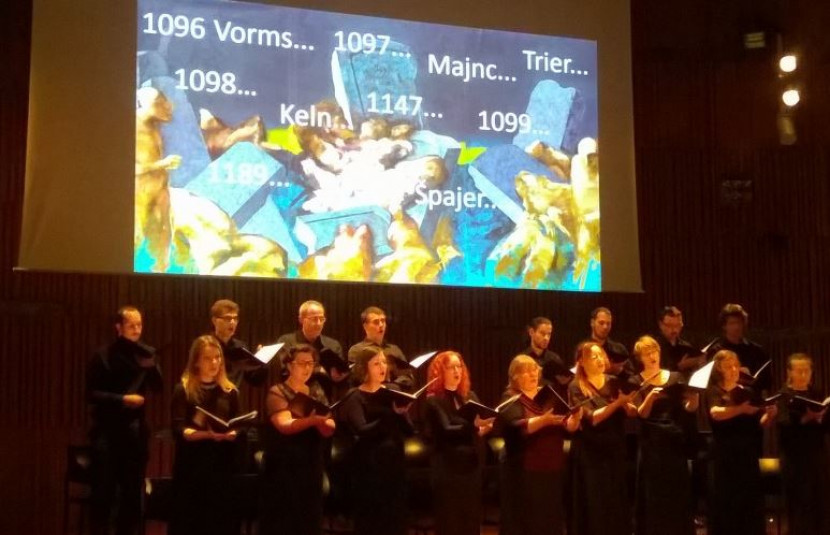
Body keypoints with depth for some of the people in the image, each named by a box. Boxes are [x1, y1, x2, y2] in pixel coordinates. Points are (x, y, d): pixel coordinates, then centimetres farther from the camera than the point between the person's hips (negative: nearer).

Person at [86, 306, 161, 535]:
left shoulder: (147, 354, 7)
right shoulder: (104, 356, -2)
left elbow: (158, 387, -3)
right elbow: (91, 394, -6)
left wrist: (151, 366, -22)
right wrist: (122, 399, -18)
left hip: (136, 429, 3)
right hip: (107, 430, -3)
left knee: (133, 491, 7)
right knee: (103, 492, -4)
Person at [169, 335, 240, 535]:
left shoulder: (229, 392, 11)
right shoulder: (184, 390, 0)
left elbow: (238, 427, 11)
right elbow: (179, 430, -9)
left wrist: (231, 434, -13)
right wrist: (206, 434, -25)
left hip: (221, 466, 3)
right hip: (191, 467, -3)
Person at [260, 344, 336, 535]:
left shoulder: (317, 393, 12)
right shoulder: (278, 393, -6)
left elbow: (329, 429, 0)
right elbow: (285, 425, -24)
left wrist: (322, 422, -24)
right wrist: (313, 419, -41)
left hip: (311, 468, 6)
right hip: (283, 469, -5)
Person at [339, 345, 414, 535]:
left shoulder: (393, 390, 9)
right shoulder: (355, 397, -5)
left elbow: (409, 430, 3)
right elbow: (362, 431, -21)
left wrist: (402, 414, -18)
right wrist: (392, 414, -31)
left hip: (395, 465, 5)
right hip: (369, 468, -5)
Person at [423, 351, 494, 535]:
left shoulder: (470, 396, 13)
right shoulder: (434, 401, -6)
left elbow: (482, 427, 8)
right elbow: (446, 431, -19)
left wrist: (484, 428, -15)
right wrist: (474, 425, -34)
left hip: (472, 465, 6)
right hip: (448, 468, -6)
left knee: (471, 520, 9)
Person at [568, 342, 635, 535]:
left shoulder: (613, 382, 8)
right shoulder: (577, 387, -6)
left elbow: (630, 413, 2)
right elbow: (591, 418, -17)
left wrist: (628, 404, -20)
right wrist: (617, 402, -25)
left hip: (614, 450, 5)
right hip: (590, 454, -5)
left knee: (617, 503, 7)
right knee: (593, 506, -1)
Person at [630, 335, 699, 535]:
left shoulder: (676, 377, 9)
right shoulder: (636, 382, 0)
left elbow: (689, 408, 1)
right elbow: (641, 413, -13)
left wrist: (694, 396, -20)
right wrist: (650, 397, -32)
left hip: (675, 441, 3)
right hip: (652, 444, -3)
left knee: (679, 495, 5)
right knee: (654, 497, -1)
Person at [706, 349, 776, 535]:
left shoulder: (747, 392, 12)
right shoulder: (714, 392, -1)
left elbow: (759, 423, 7)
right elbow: (716, 413, -22)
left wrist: (769, 415, -15)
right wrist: (741, 409, -36)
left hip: (747, 455, 4)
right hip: (724, 456, -4)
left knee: (751, 504, 3)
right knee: (724, 504, -5)